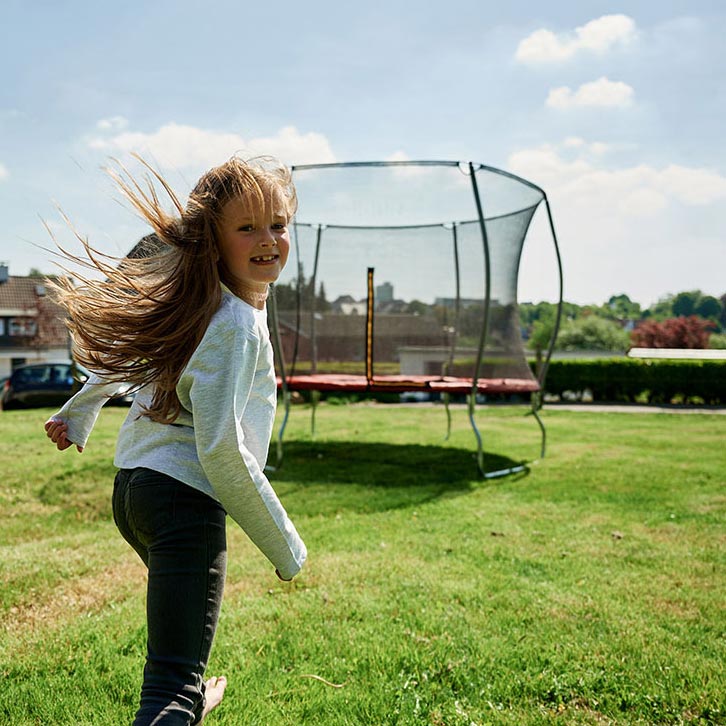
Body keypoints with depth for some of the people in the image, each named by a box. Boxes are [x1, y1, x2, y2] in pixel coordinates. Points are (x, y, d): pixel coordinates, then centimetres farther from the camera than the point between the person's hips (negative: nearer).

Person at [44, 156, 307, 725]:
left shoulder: (189, 297, 10)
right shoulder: (238, 325, -18)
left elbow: (129, 350, 25)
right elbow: (221, 448, -22)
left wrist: (79, 412, 41)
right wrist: (284, 546, -14)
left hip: (132, 488, 10)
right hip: (184, 495, -10)